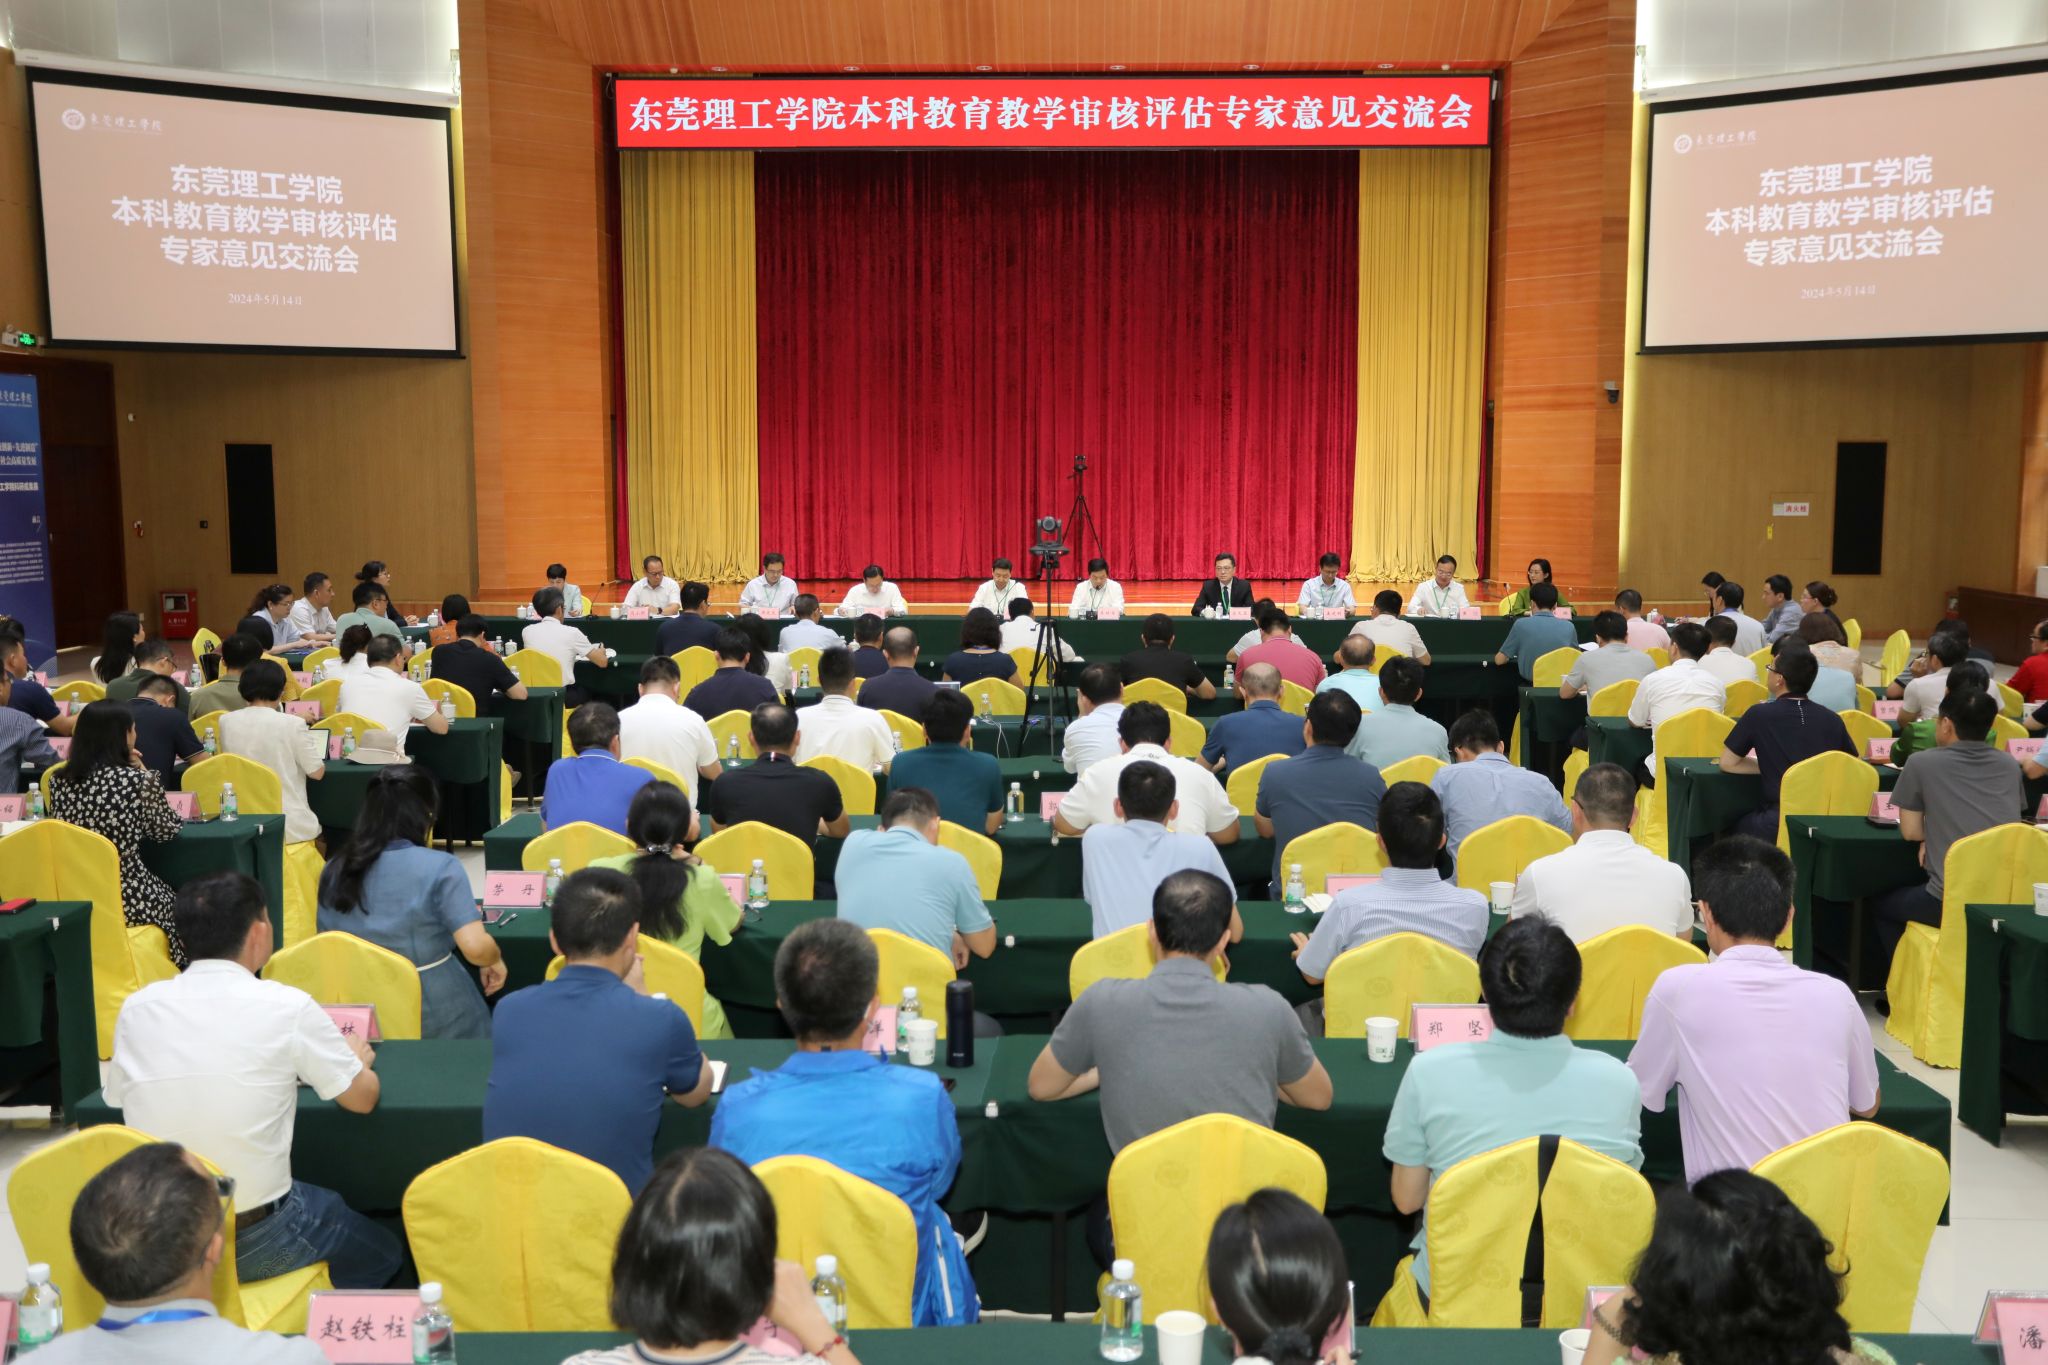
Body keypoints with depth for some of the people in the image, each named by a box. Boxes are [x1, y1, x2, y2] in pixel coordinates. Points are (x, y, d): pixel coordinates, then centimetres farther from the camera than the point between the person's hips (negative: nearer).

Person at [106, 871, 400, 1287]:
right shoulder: (286, 1006, -14)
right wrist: (359, 1060, 20)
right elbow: (362, 1098, -3)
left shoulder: (136, 1008, -3)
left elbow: (117, 1097, 14)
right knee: (384, 1253, 24)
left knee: (327, 1204, 32)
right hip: (253, 1244, -5)